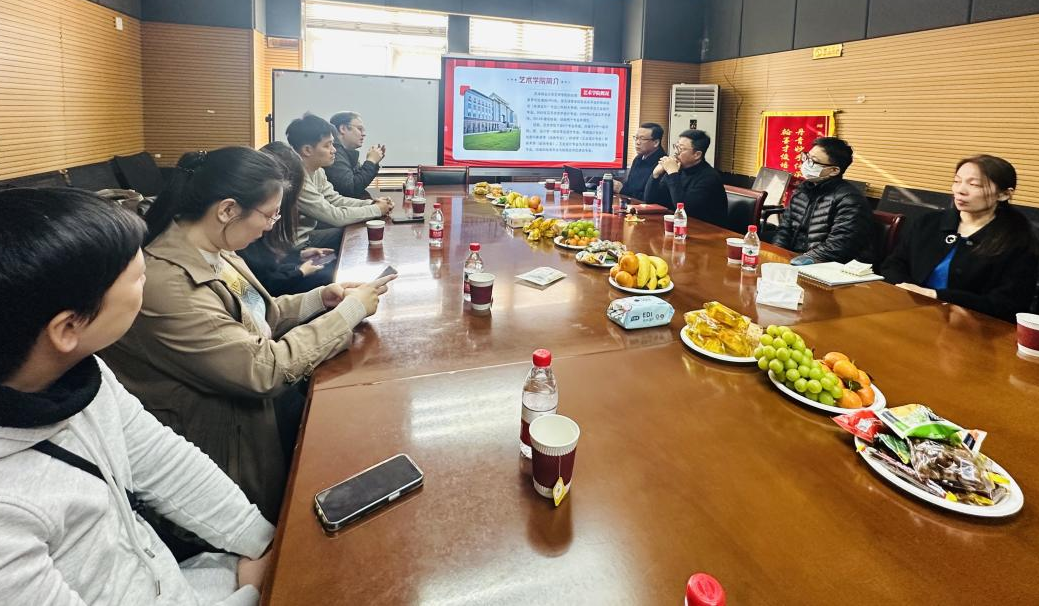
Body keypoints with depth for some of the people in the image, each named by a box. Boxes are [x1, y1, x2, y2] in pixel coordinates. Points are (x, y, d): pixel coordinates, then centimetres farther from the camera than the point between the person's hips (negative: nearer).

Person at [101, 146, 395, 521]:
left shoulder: (214, 251, -1)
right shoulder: (166, 285, -30)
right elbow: (264, 370, -28)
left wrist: (319, 299, -2)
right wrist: (350, 311, -19)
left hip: (254, 399, 8)